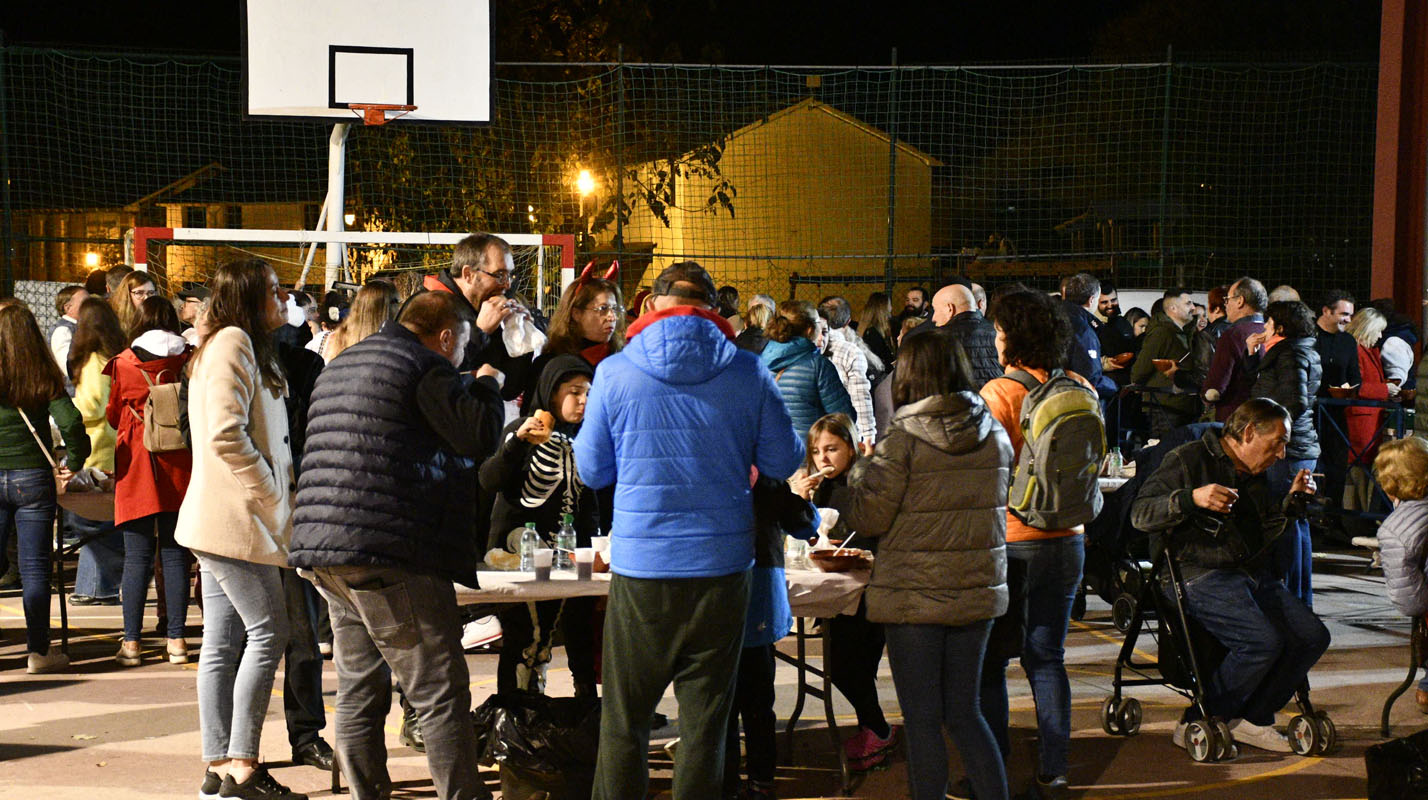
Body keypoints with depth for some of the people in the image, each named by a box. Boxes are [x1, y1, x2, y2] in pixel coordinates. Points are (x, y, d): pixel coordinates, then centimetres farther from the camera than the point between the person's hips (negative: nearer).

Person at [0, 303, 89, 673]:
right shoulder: (45, 378, -3)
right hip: (34, 478, 0)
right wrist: (74, 463, 1)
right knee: (35, 570, 5)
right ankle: (38, 652, 9)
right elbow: (71, 423, -13)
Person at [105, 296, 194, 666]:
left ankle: (131, 642, 3)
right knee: (175, 552, 5)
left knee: (137, 556, 2)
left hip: (136, 466, -1)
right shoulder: (189, 360, 0)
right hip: (179, 465, 1)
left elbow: (112, 414, 11)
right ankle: (176, 639, 4)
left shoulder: (123, 363, -1)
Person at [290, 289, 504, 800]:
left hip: (322, 553, 9)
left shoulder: (338, 367, 23)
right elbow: (481, 437, -10)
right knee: (441, 694, -6)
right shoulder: (426, 367, -6)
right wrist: (487, 387, 8)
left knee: (359, 692, 12)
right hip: (389, 553, -9)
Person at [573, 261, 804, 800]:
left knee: (624, 721, 10)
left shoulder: (614, 373, -3)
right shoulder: (747, 373, -3)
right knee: (705, 720, 9)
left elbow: (592, 472, 6)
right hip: (722, 566, 1)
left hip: (640, 566, -1)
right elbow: (783, 462, 7)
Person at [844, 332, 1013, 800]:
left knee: (922, 720, 5)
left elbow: (866, 520, -11)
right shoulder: (995, 434, 2)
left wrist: (860, 475, 7)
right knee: (964, 711, 16)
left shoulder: (904, 439, -14)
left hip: (914, 595, -5)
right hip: (976, 590, 5)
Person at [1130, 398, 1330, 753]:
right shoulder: (1189, 460, -3)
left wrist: (1293, 498, 16)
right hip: (1203, 575, -8)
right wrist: (1191, 498, -26)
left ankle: (1253, 718, 6)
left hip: (1255, 575, 8)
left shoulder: (1256, 474, 21)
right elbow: (1140, 514, -12)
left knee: (1314, 637, -10)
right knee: (1263, 640, -28)